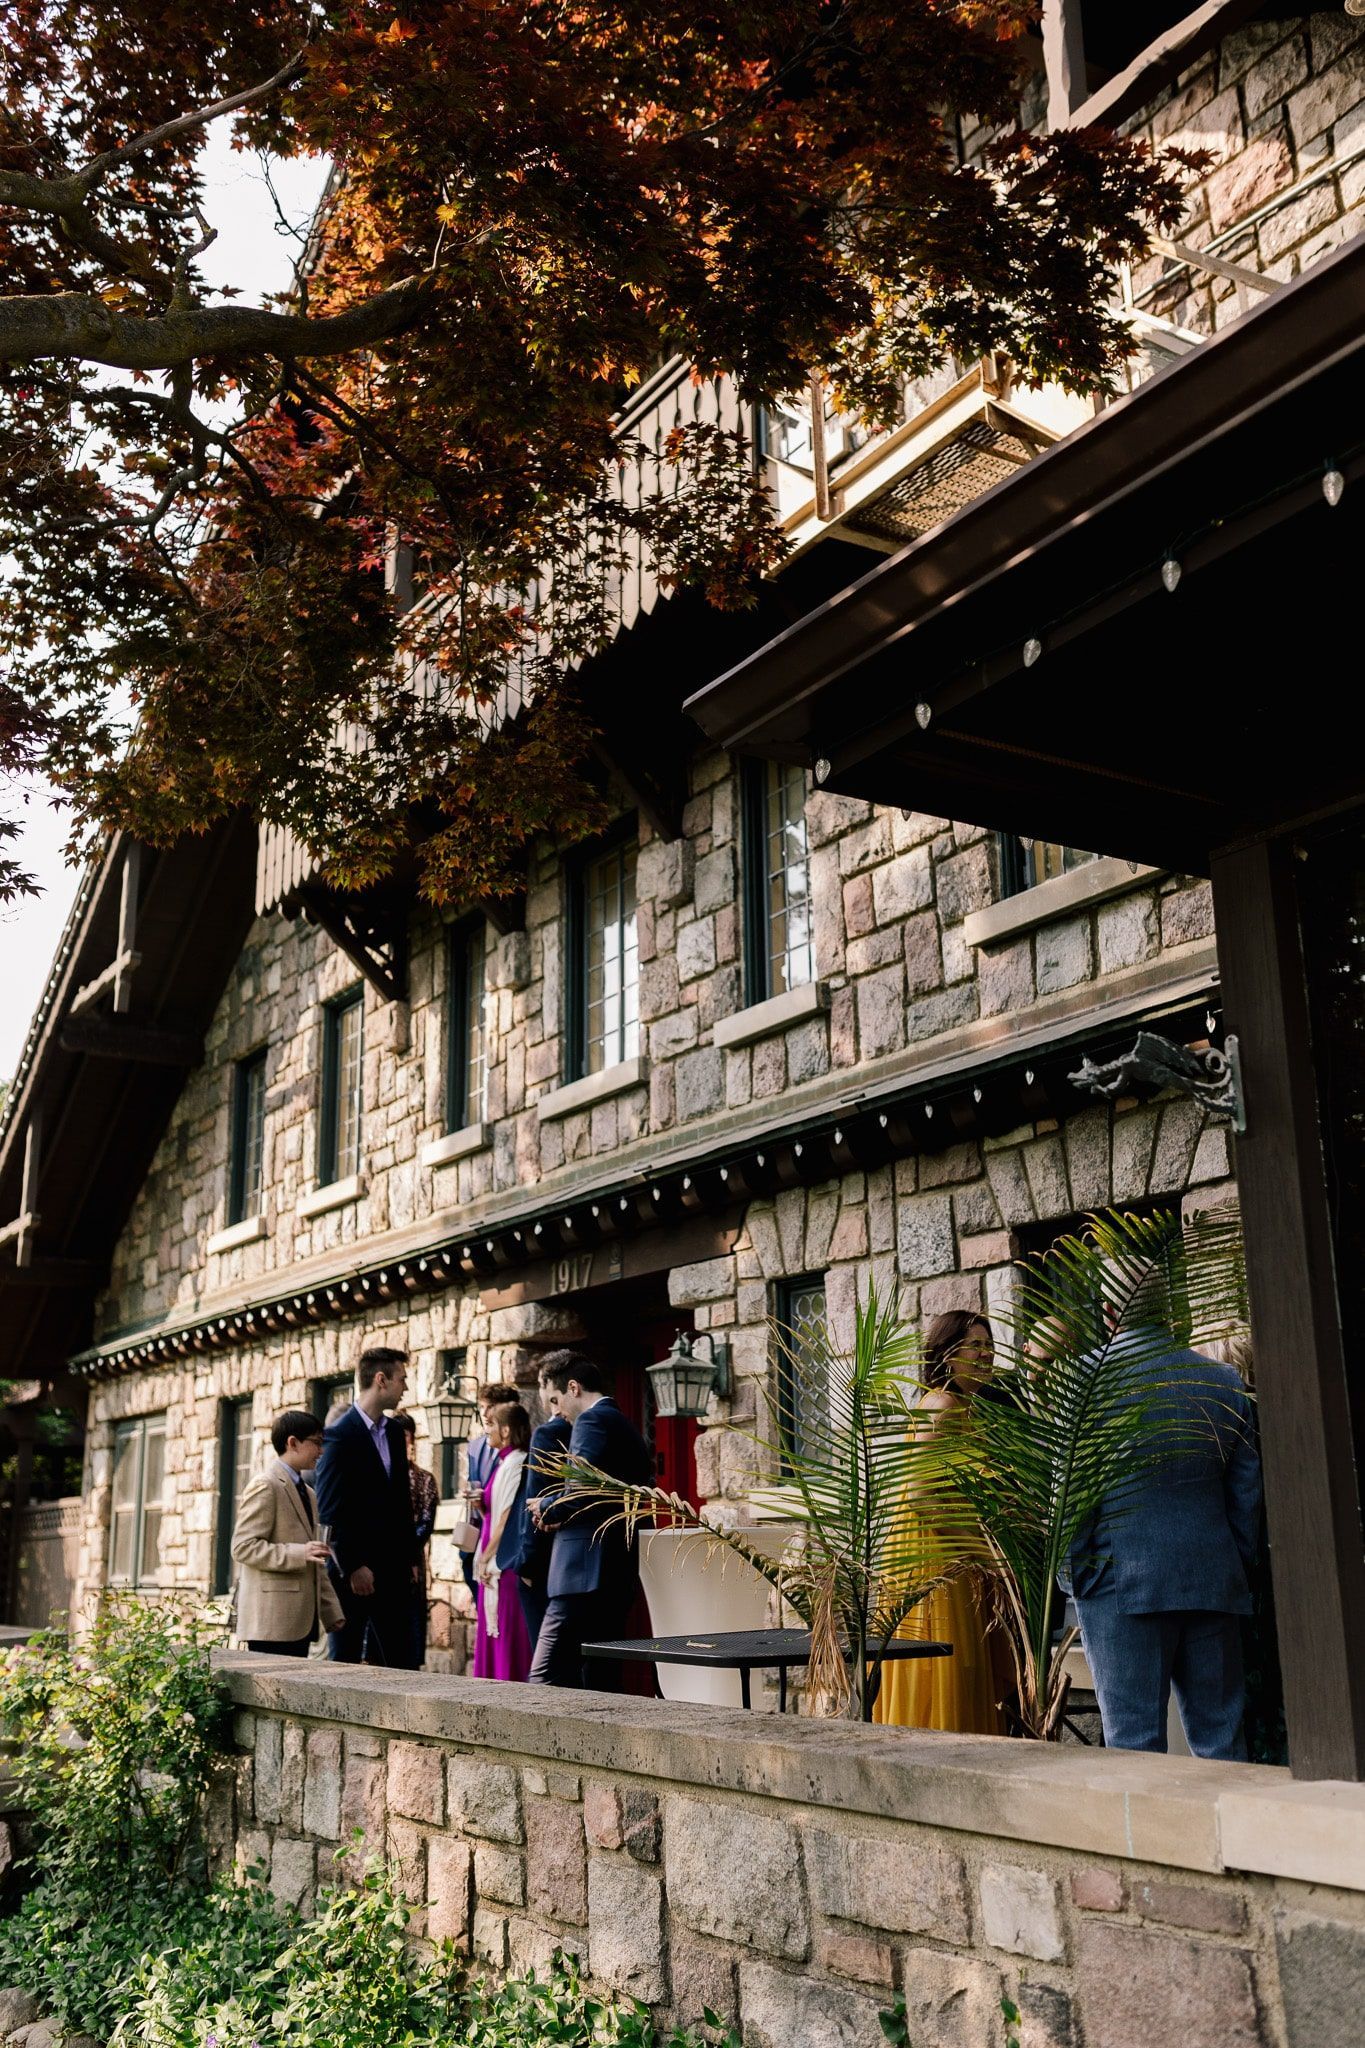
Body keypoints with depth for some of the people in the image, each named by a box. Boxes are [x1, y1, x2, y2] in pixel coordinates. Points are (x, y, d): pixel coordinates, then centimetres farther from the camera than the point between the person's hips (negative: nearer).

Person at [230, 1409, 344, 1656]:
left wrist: (333, 1615, 16)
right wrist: (299, 1553, -23)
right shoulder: (265, 1486, -6)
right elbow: (242, 1547, -15)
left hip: (301, 1621, 8)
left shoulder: (306, 1493, 22)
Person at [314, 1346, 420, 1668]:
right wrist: (353, 1567, -15)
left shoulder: (395, 1431, 12)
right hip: (355, 1569, -7)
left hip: (393, 1566, 7)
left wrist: (410, 1556, 13)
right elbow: (330, 1509, -14)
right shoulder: (340, 1435, -11)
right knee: (345, 1660, 3)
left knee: (399, 1659, 5)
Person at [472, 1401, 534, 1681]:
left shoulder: (516, 1463, -14)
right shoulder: (503, 1462, 14)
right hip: (494, 1564, 9)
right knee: (492, 1635, 11)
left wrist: (486, 1557, -12)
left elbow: (509, 1516, -17)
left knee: (507, 1635, -5)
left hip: (506, 1562, -9)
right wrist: (479, 1504, 4)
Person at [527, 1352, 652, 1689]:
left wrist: (547, 1507, -1)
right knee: (600, 1680, 12)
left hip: (586, 1573, -10)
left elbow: (580, 1491, -21)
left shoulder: (592, 1421, -9)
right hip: (619, 1576, 10)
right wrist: (562, 1516, 12)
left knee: (546, 1677, -11)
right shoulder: (627, 1428, 21)